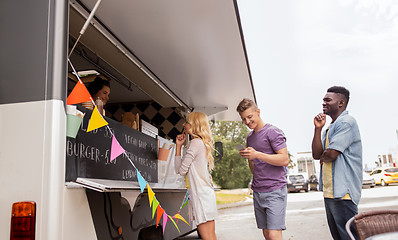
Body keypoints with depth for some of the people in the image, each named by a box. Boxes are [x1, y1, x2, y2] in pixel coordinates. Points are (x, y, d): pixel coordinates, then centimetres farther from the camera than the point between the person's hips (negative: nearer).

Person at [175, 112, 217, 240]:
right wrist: (179, 145, 12)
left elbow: (181, 170, -9)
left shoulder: (195, 143, -11)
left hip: (200, 195, -10)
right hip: (207, 194, 10)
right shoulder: (203, 143, 17)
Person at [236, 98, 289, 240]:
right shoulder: (250, 137, 16)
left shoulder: (272, 132, -7)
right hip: (257, 192, 7)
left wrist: (257, 154, -22)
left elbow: (285, 160, -15)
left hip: (275, 191, -7)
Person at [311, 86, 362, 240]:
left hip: (342, 192, -10)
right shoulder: (330, 128, 18)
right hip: (330, 192, 10)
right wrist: (318, 129, 3)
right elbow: (316, 154, 9)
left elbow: (331, 154, -20)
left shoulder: (346, 122, -11)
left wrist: (322, 157, 3)